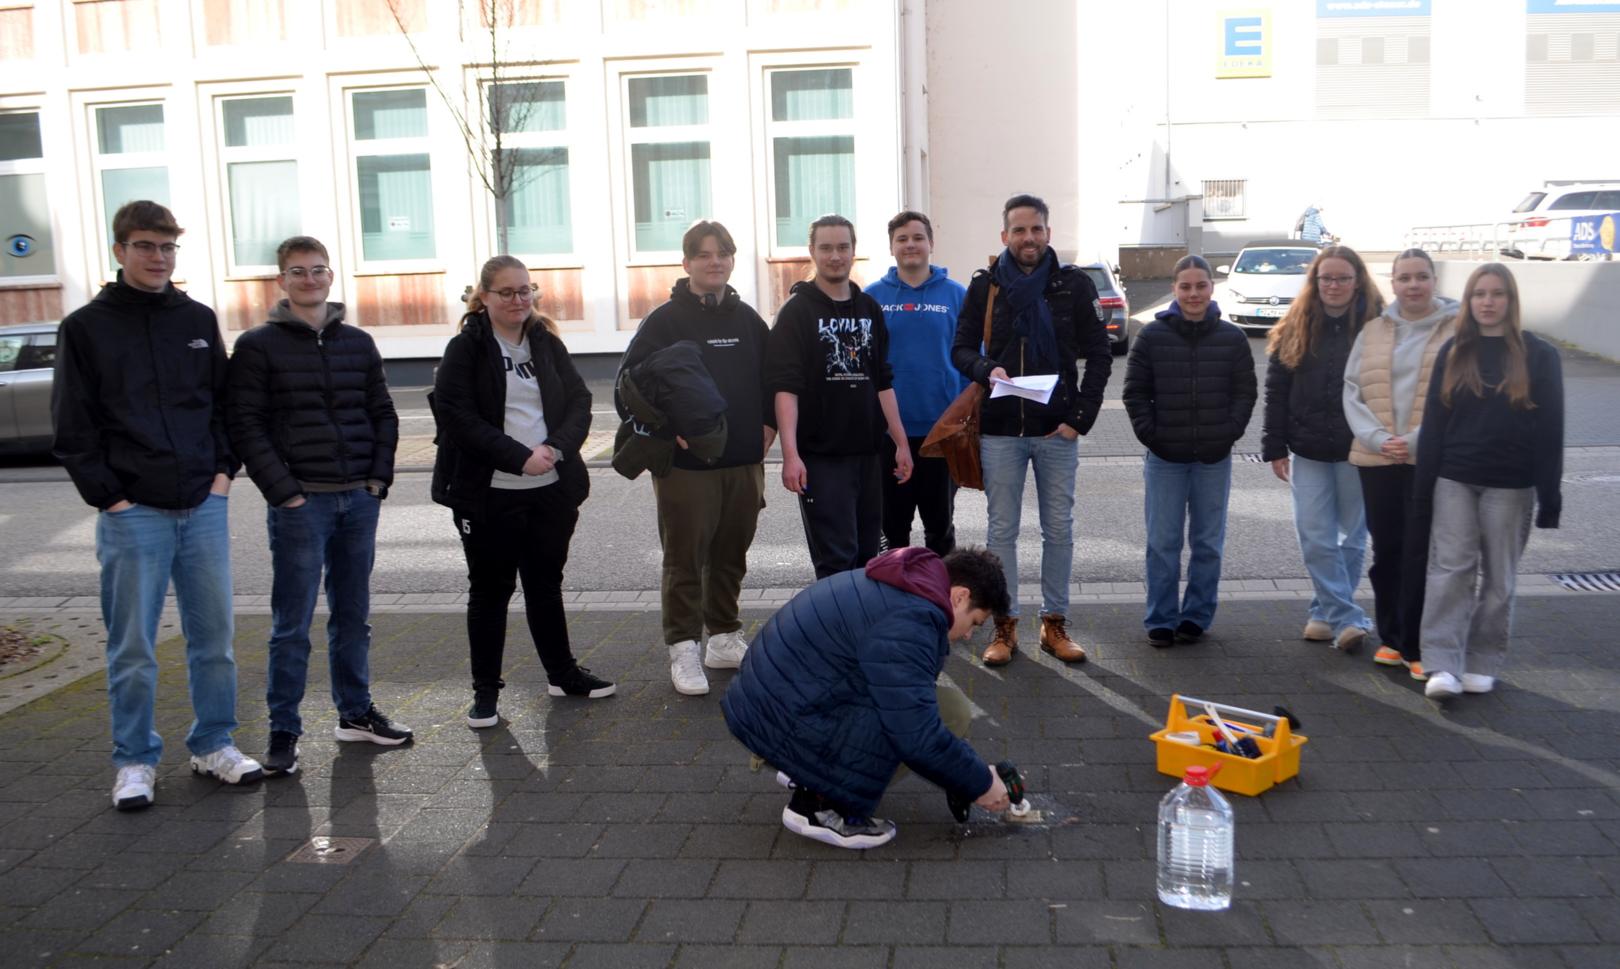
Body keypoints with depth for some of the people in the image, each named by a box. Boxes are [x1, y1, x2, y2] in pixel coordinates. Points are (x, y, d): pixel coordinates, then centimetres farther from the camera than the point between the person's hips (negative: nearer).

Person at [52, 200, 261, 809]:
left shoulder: (198, 320, 10)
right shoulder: (86, 327, 1)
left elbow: (227, 404, 15)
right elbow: (74, 429, -1)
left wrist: (224, 473, 3)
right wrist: (110, 497, -8)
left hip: (204, 506, 3)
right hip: (132, 513, -3)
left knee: (214, 636, 8)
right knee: (133, 649, 4)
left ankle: (214, 745, 22)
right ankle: (134, 760, 17)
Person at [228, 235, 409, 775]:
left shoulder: (358, 343, 11)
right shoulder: (258, 346, -1)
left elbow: (383, 415, 14)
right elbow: (246, 426, -7)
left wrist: (379, 477, 2)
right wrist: (284, 492, -13)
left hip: (360, 500, 4)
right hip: (299, 503, -4)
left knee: (352, 615, 13)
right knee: (292, 624, -1)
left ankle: (355, 712, 25)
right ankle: (283, 732, 8)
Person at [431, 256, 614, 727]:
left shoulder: (547, 343, 9)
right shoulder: (466, 349, -5)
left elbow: (580, 402, 5)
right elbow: (458, 418, -14)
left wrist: (556, 448, -14)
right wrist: (520, 457, -20)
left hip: (551, 489, 4)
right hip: (487, 494, -4)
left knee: (546, 585, 16)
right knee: (490, 590, 6)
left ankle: (563, 673, 29)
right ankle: (485, 690, 17)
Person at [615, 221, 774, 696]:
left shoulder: (747, 319, 10)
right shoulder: (665, 321, -4)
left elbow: (772, 376, 19)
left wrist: (767, 425, 7)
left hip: (743, 462, 5)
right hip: (686, 465, -5)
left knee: (731, 557, 14)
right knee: (685, 560, 1)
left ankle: (725, 638, 27)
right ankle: (684, 650, 10)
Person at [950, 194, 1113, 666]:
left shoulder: (1074, 284, 1)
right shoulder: (985, 285, 3)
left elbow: (1099, 355, 2)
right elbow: (961, 348, 6)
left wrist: (1080, 417, -7)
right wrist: (986, 370, -17)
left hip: (1057, 430, 0)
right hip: (1000, 430, 0)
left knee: (1059, 529, 7)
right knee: (1002, 530, 5)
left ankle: (1055, 623, 19)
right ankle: (1004, 626, 15)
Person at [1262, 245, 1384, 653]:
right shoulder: (1297, 327, 3)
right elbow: (1276, 390, 5)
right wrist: (1275, 447, 2)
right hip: (1309, 450, 2)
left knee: (1352, 536, 8)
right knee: (1315, 538, -2)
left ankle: (1328, 611, 20)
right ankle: (1347, 618, 5)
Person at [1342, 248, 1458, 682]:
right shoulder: (1373, 330, 10)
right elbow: (1353, 391, 6)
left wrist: (1418, 439, -16)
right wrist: (1377, 438, -9)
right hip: (1377, 460, 4)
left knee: (1422, 555, -3)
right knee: (1387, 551, 12)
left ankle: (1417, 647, 7)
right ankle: (1392, 638, 26)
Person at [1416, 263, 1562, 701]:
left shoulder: (1538, 355, -1)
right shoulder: (1453, 353, 5)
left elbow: (1550, 428, -2)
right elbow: (1434, 420, 5)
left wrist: (1549, 494, -6)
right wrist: (1425, 485, 0)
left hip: (1510, 486, -1)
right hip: (1454, 481, 1)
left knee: (1498, 577, 7)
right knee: (1450, 570, -5)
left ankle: (1483, 664, 18)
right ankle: (1443, 666, -7)